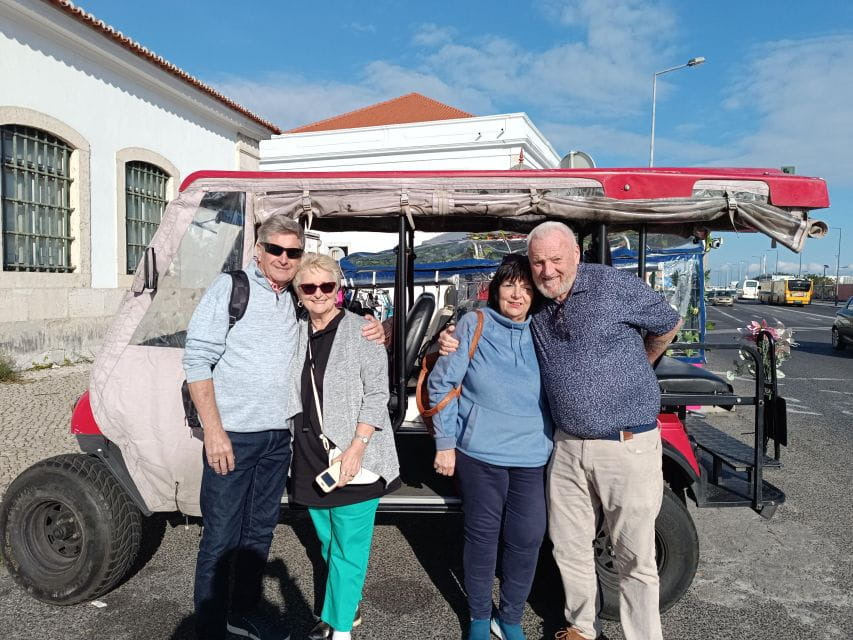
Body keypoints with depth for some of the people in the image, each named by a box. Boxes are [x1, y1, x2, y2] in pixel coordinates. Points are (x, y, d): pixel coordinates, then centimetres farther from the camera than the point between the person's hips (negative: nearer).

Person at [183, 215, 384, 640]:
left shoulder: (298, 300, 9)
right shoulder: (231, 288, -6)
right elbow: (197, 360, -10)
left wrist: (375, 332, 0)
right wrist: (213, 430, -16)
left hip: (278, 438, 6)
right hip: (232, 437, -5)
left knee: (260, 532, 18)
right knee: (220, 539, 3)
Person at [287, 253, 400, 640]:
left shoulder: (362, 331, -6)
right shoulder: (295, 335, 8)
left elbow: (376, 395, -10)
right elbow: (292, 397, 15)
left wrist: (356, 449, -17)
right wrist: (292, 449, 10)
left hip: (353, 459, -5)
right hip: (310, 459, 5)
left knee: (349, 545, 1)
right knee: (328, 543, 17)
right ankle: (349, 608, 35)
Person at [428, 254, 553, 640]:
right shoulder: (473, 325, -4)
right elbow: (442, 383, -2)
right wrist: (446, 442, -4)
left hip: (533, 456, 2)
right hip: (481, 452, -2)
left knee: (527, 539, 5)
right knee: (482, 535, 10)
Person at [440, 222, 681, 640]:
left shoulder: (615, 285, -10)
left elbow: (668, 325, 5)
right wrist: (455, 343, -1)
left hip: (627, 444, -5)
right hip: (567, 445, 5)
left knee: (635, 556, 6)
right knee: (569, 546, 16)